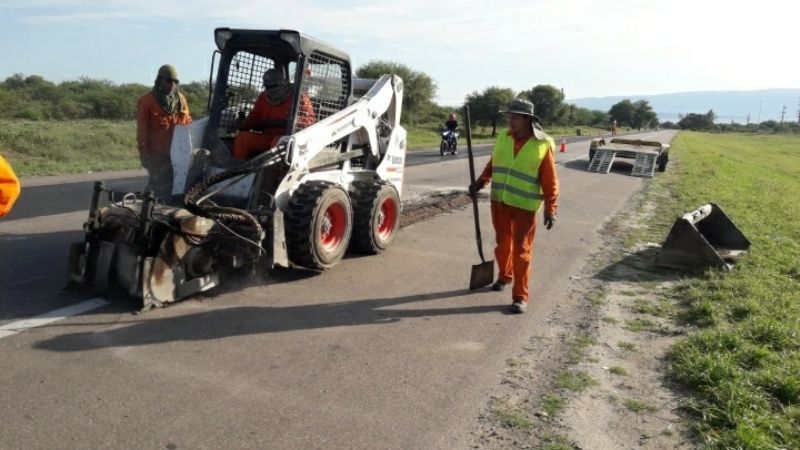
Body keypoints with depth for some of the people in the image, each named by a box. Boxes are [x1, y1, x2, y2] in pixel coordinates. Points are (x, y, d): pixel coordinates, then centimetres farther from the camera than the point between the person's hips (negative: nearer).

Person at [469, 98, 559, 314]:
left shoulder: (543, 144, -10)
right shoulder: (503, 137, 4)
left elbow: (550, 181, -9)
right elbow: (492, 163, 15)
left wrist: (550, 210, -12)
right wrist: (481, 182, 1)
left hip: (525, 206, -4)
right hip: (499, 201, 5)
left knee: (521, 249, -1)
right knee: (503, 242, 17)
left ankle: (520, 296, 5)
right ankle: (504, 276, 41)